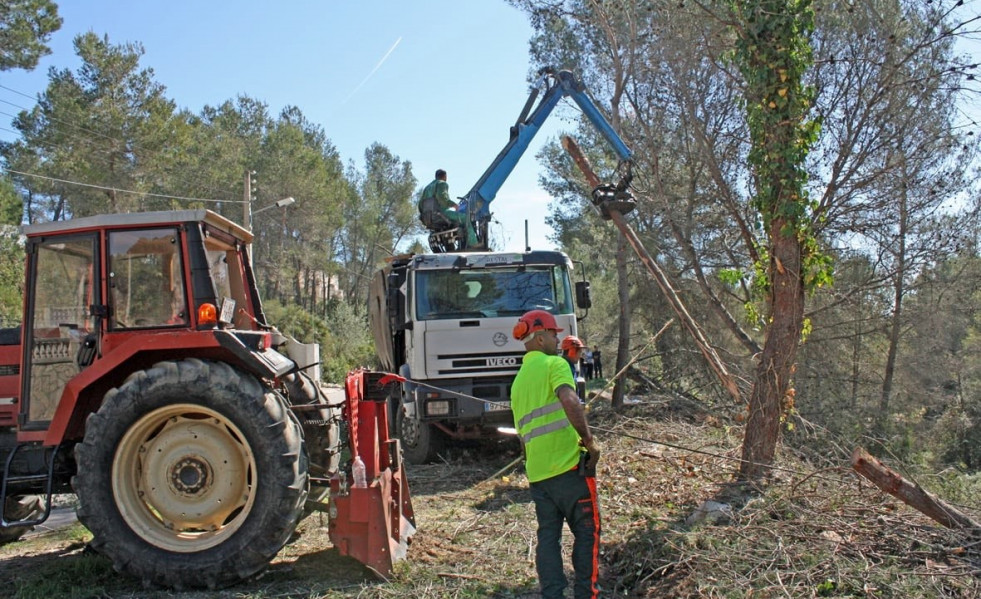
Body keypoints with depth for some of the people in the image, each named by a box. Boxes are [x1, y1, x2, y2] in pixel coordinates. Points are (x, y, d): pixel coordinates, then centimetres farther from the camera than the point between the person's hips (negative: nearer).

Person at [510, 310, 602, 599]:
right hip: (569, 465, -7)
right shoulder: (554, 364, -5)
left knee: (548, 536, 11)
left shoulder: (518, 380, 19)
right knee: (586, 532, 4)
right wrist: (589, 440, -18)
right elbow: (570, 402, -25)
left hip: (537, 472, 7)